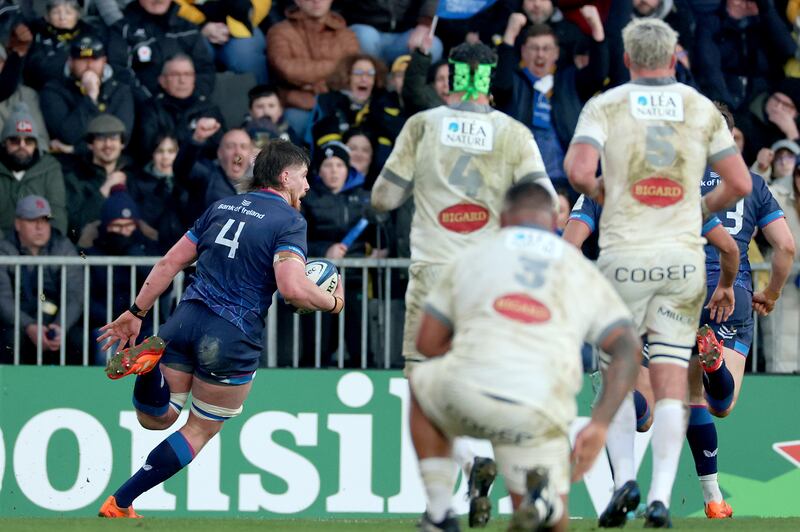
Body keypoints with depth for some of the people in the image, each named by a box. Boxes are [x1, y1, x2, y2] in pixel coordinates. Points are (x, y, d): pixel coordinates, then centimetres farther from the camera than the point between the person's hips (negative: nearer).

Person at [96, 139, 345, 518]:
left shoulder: (222, 207, 13)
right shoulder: (289, 222, -7)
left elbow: (170, 263, 14)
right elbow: (293, 288, -22)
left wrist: (136, 312, 19)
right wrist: (332, 303, -3)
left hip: (187, 317, 5)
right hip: (233, 338, -5)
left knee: (156, 418, 18)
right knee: (200, 430, 13)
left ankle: (149, 363, -16)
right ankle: (119, 504, 7)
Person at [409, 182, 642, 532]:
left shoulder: (471, 258, 21)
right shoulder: (583, 272, 22)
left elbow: (428, 342, 23)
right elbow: (628, 348, 9)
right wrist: (599, 424, 4)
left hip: (468, 389, 0)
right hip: (542, 412, 0)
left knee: (421, 384, 38)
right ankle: (542, 499, -19)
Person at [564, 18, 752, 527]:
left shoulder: (605, 106, -1)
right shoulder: (703, 109, 5)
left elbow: (578, 170, -16)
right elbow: (740, 184, 3)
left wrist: (597, 190, 6)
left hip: (624, 255, -1)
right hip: (684, 255, 1)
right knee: (672, 380, 2)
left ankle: (625, 476, -5)